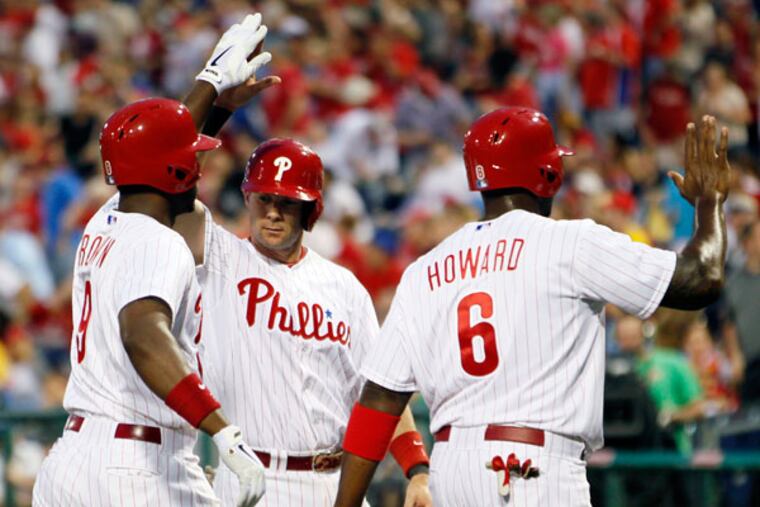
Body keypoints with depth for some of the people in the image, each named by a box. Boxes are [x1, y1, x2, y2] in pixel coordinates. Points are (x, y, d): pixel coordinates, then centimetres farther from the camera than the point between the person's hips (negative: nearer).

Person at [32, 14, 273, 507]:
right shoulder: (158, 245, -12)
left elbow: (160, 147, 35)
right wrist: (226, 433, -39)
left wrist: (214, 80, 48)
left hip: (66, 463, 9)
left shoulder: (101, 227, 15)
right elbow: (143, 335, -32)